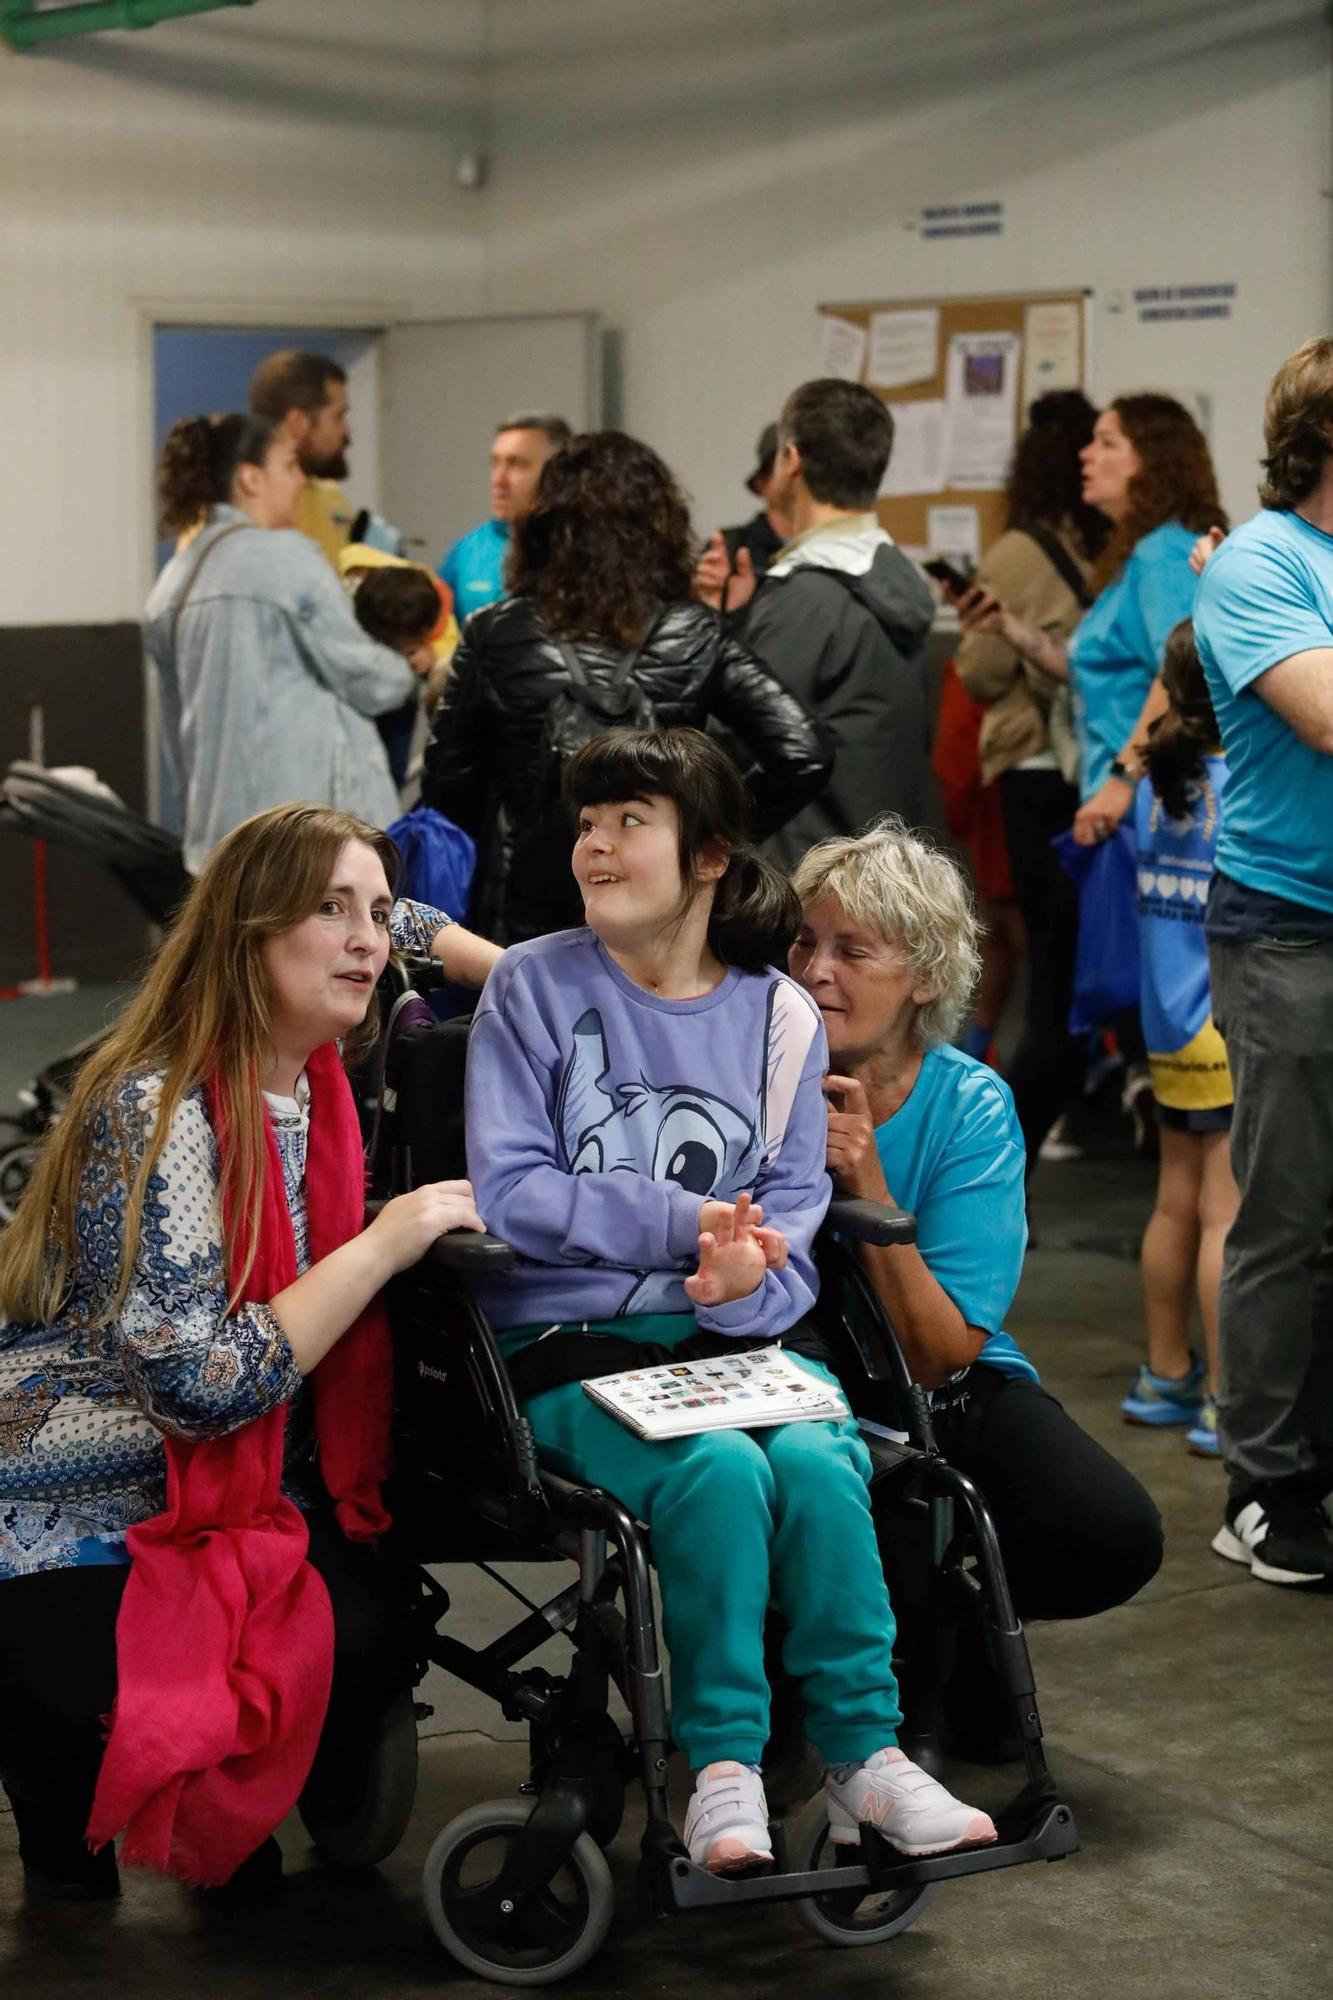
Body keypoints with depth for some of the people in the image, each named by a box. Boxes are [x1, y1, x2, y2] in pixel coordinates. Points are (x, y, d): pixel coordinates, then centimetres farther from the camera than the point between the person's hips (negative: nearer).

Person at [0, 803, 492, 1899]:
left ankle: (202, 1798, 10)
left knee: (377, 1641, -20)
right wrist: (387, 1242, -25)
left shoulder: (323, 1074, 3)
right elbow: (201, 1382, -27)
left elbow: (392, 927, 26)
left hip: (235, 1490, 7)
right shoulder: (154, 1113, -21)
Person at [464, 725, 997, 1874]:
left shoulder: (778, 1017, 9)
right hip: (570, 1349, -2)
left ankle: (863, 1757, -18)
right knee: (715, 1470, -31)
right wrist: (683, 1221, -13)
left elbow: (791, 1218, 5)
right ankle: (723, 1767, -19)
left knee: (818, 1460, -29)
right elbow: (508, 1195, -6)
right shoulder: (534, 988, 2)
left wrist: (741, 1279, -18)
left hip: (733, 1343, 2)